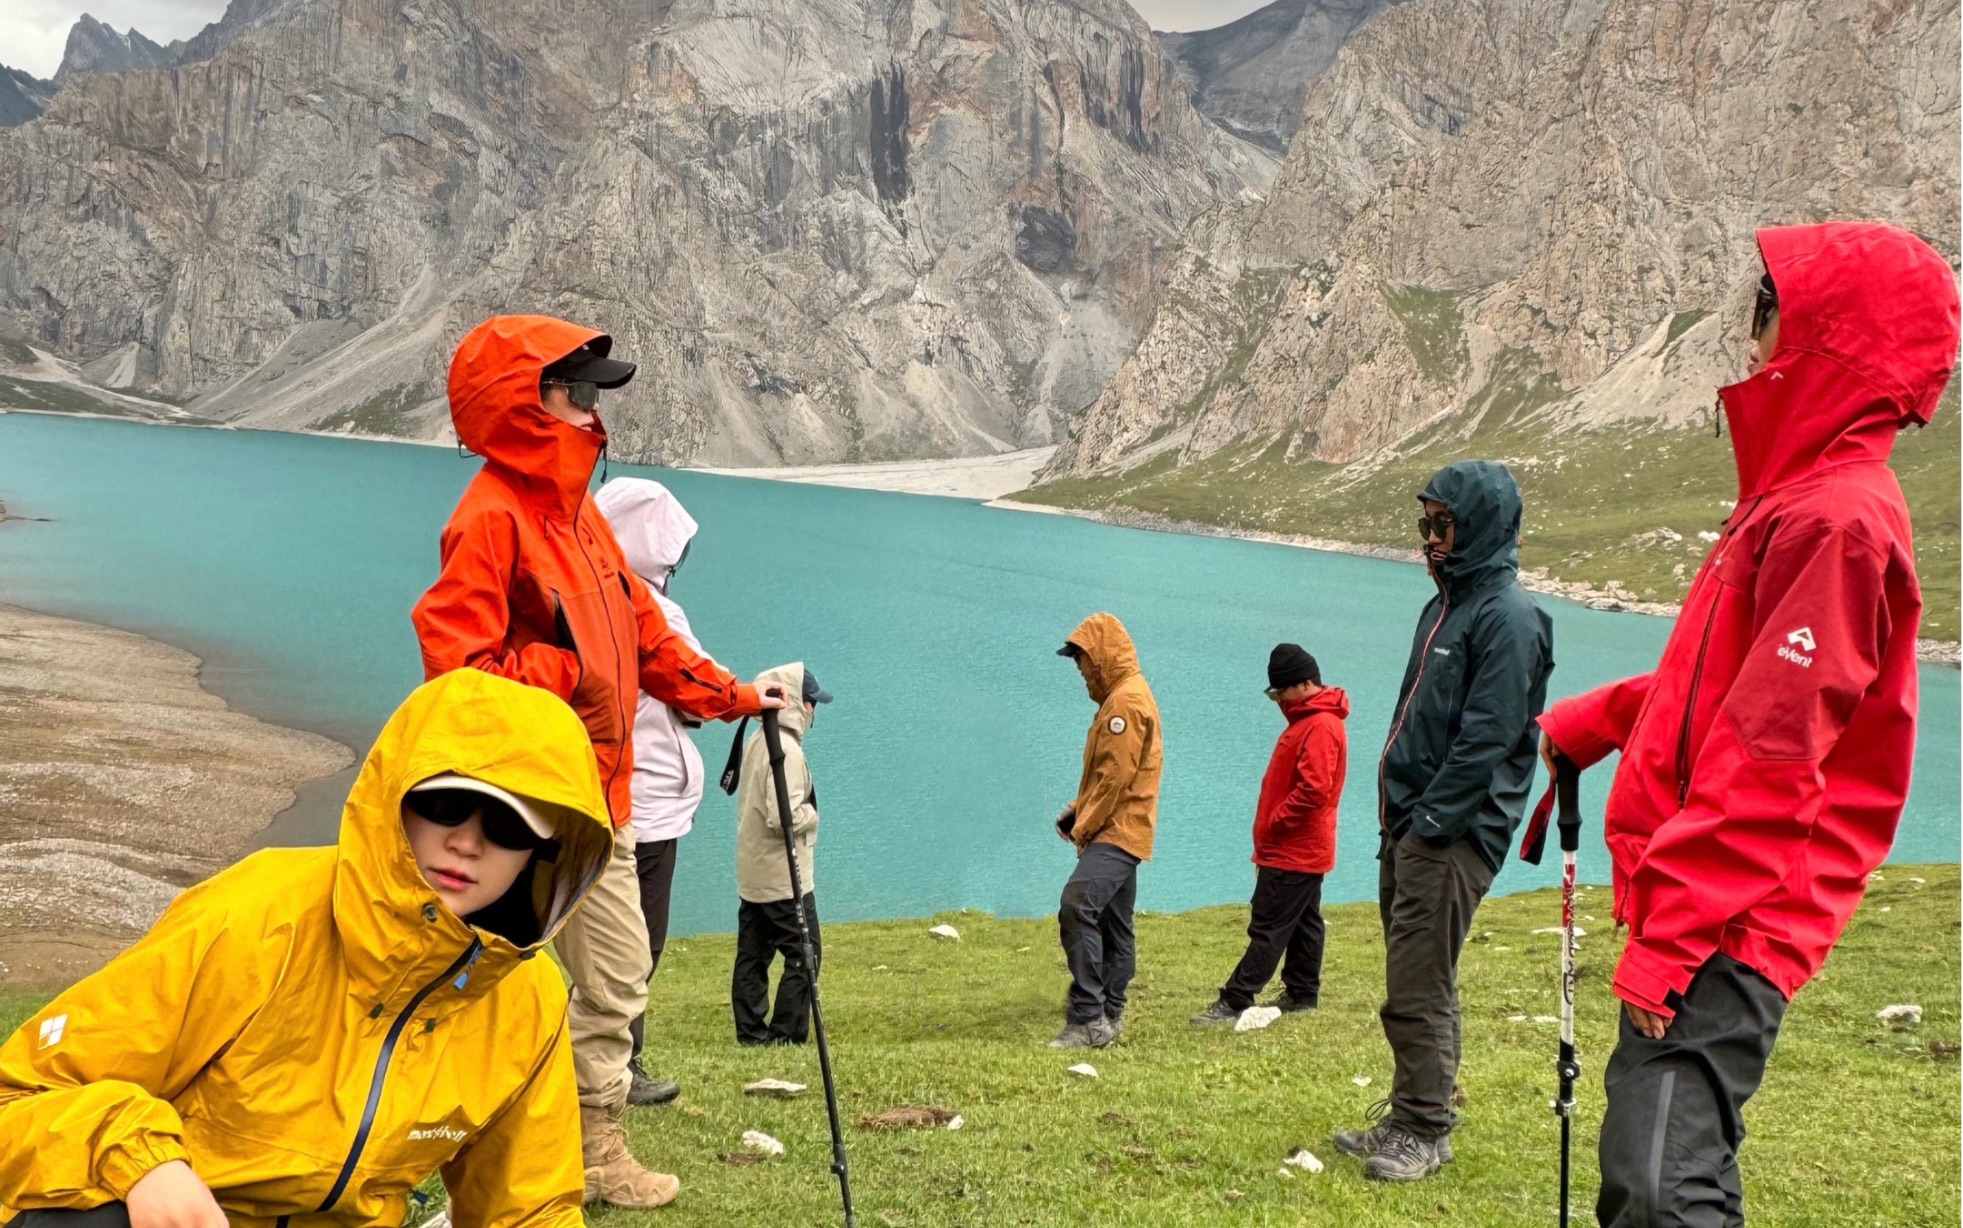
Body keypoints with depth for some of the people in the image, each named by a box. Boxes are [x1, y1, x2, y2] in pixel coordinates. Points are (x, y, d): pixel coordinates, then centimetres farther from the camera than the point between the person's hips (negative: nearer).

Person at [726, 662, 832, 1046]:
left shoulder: (754, 743, 9)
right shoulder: (786, 750, -19)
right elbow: (783, 817, -26)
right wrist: (812, 814, -8)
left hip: (752, 874, 9)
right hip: (784, 876, -9)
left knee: (752, 956, 10)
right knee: (803, 955, -2)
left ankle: (751, 1032, 14)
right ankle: (786, 1035, -2)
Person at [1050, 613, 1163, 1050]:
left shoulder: (1127, 700, -15)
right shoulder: (1121, 698, 19)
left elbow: (1115, 775, -20)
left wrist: (1083, 826, -12)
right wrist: (1078, 812, 9)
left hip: (1117, 833, -11)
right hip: (1118, 832, 11)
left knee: (1077, 908, -23)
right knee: (1115, 928, 13)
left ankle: (1088, 1018, -25)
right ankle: (1108, 1018, 19)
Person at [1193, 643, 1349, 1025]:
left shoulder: (1320, 727, -19)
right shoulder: (1307, 721, 15)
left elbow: (1313, 790, -26)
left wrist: (1273, 823, -17)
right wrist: (1270, 829, 13)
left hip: (1292, 852, -11)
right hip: (1304, 850, 11)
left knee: (1268, 928, -9)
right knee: (1303, 923, 15)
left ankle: (1235, 1002, -9)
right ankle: (1302, 993, 22)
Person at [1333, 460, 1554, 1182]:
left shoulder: (1508, 616, -12)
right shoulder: (1447, 605, 17)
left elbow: (1487, 738, -19)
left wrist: (1430, 821, -19)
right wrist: (1396, 817, 15)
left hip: (1454, 834, -9)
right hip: (1410, 824, 9)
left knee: (1419, 987, -6)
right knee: (1411, 981, 14)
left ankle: (1426, 1133, 3)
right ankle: (1406, 1118, 22)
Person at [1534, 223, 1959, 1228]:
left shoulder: (1837, 517, -16)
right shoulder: (1801, 497, 17)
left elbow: (1768, 756, -21)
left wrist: (1673, 928, -21)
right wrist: (1606, 716, 21)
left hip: (1734, 924, -10)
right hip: (1716, 911, 10)